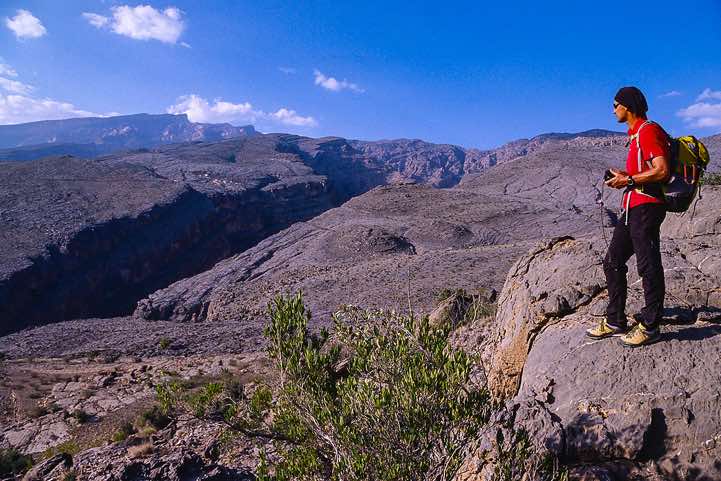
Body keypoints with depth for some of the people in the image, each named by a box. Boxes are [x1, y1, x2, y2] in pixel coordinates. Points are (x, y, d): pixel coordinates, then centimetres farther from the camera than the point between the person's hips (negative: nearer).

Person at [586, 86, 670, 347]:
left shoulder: (648, 131, -10)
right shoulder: (636, 134, 21)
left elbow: (662, 171, -20)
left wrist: (629, 180, -12)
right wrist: (622, 176, 11)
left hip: (647, 206, -10)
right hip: (632, 207, 10)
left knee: (648, 266, -3)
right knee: (613, 262, 10)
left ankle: (650, 327, 7)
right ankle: (615, 321, 18)